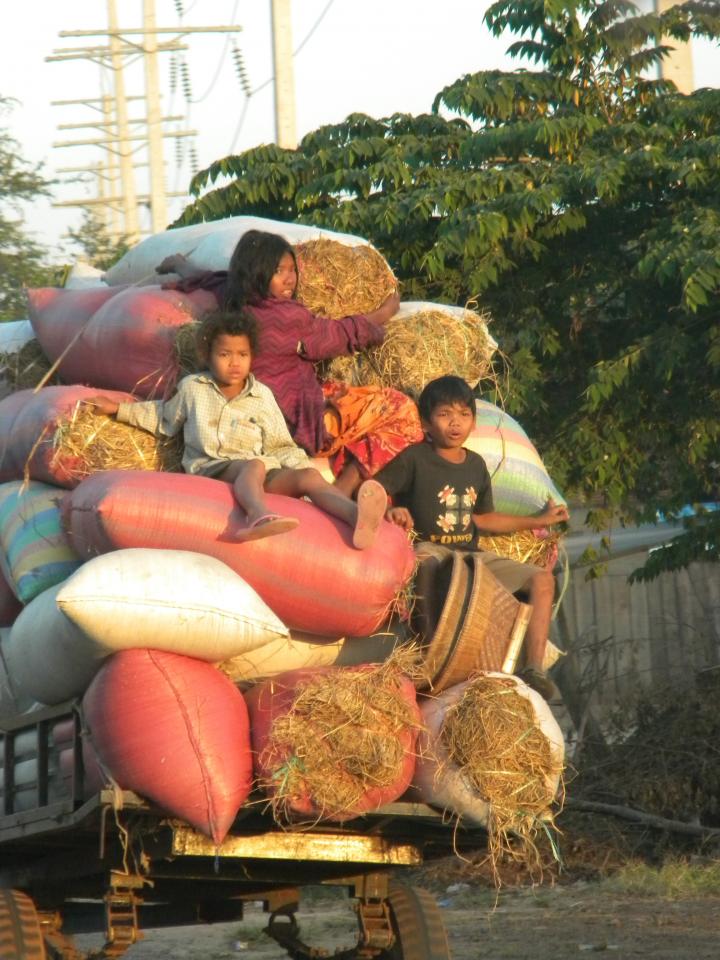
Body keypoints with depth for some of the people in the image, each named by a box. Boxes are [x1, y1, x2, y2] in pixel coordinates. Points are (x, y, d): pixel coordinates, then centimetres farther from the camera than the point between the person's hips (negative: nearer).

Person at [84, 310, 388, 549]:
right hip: (210, 470, -3)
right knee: (254, 465, -40)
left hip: (260, 473, 3)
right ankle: (259, 514, -78)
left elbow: (280, 447, 18)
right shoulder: (192, 388, 17)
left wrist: (301, 464, 2)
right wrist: (119, 409, 30)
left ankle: (355, 516, -59)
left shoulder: (261, 396, 17)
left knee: (308, 475, -29)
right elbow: (164, 418, 34)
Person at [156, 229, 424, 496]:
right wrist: (384, 313, 16)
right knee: (401, 410, -9)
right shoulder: (286, 316, -19)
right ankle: (342, 493, -14)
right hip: (298, 419, -10)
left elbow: (207, 278, 27)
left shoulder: (232, 299, 3)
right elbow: (345, 334, -4)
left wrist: (178, 263, 50)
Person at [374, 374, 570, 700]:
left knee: (542, 579, -5)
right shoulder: (415, 459, -3)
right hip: (429, 551, -7)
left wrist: (538, 521, 25)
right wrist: (390, 510, -27)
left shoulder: (476, 465, 15)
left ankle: (534, 668, -11)